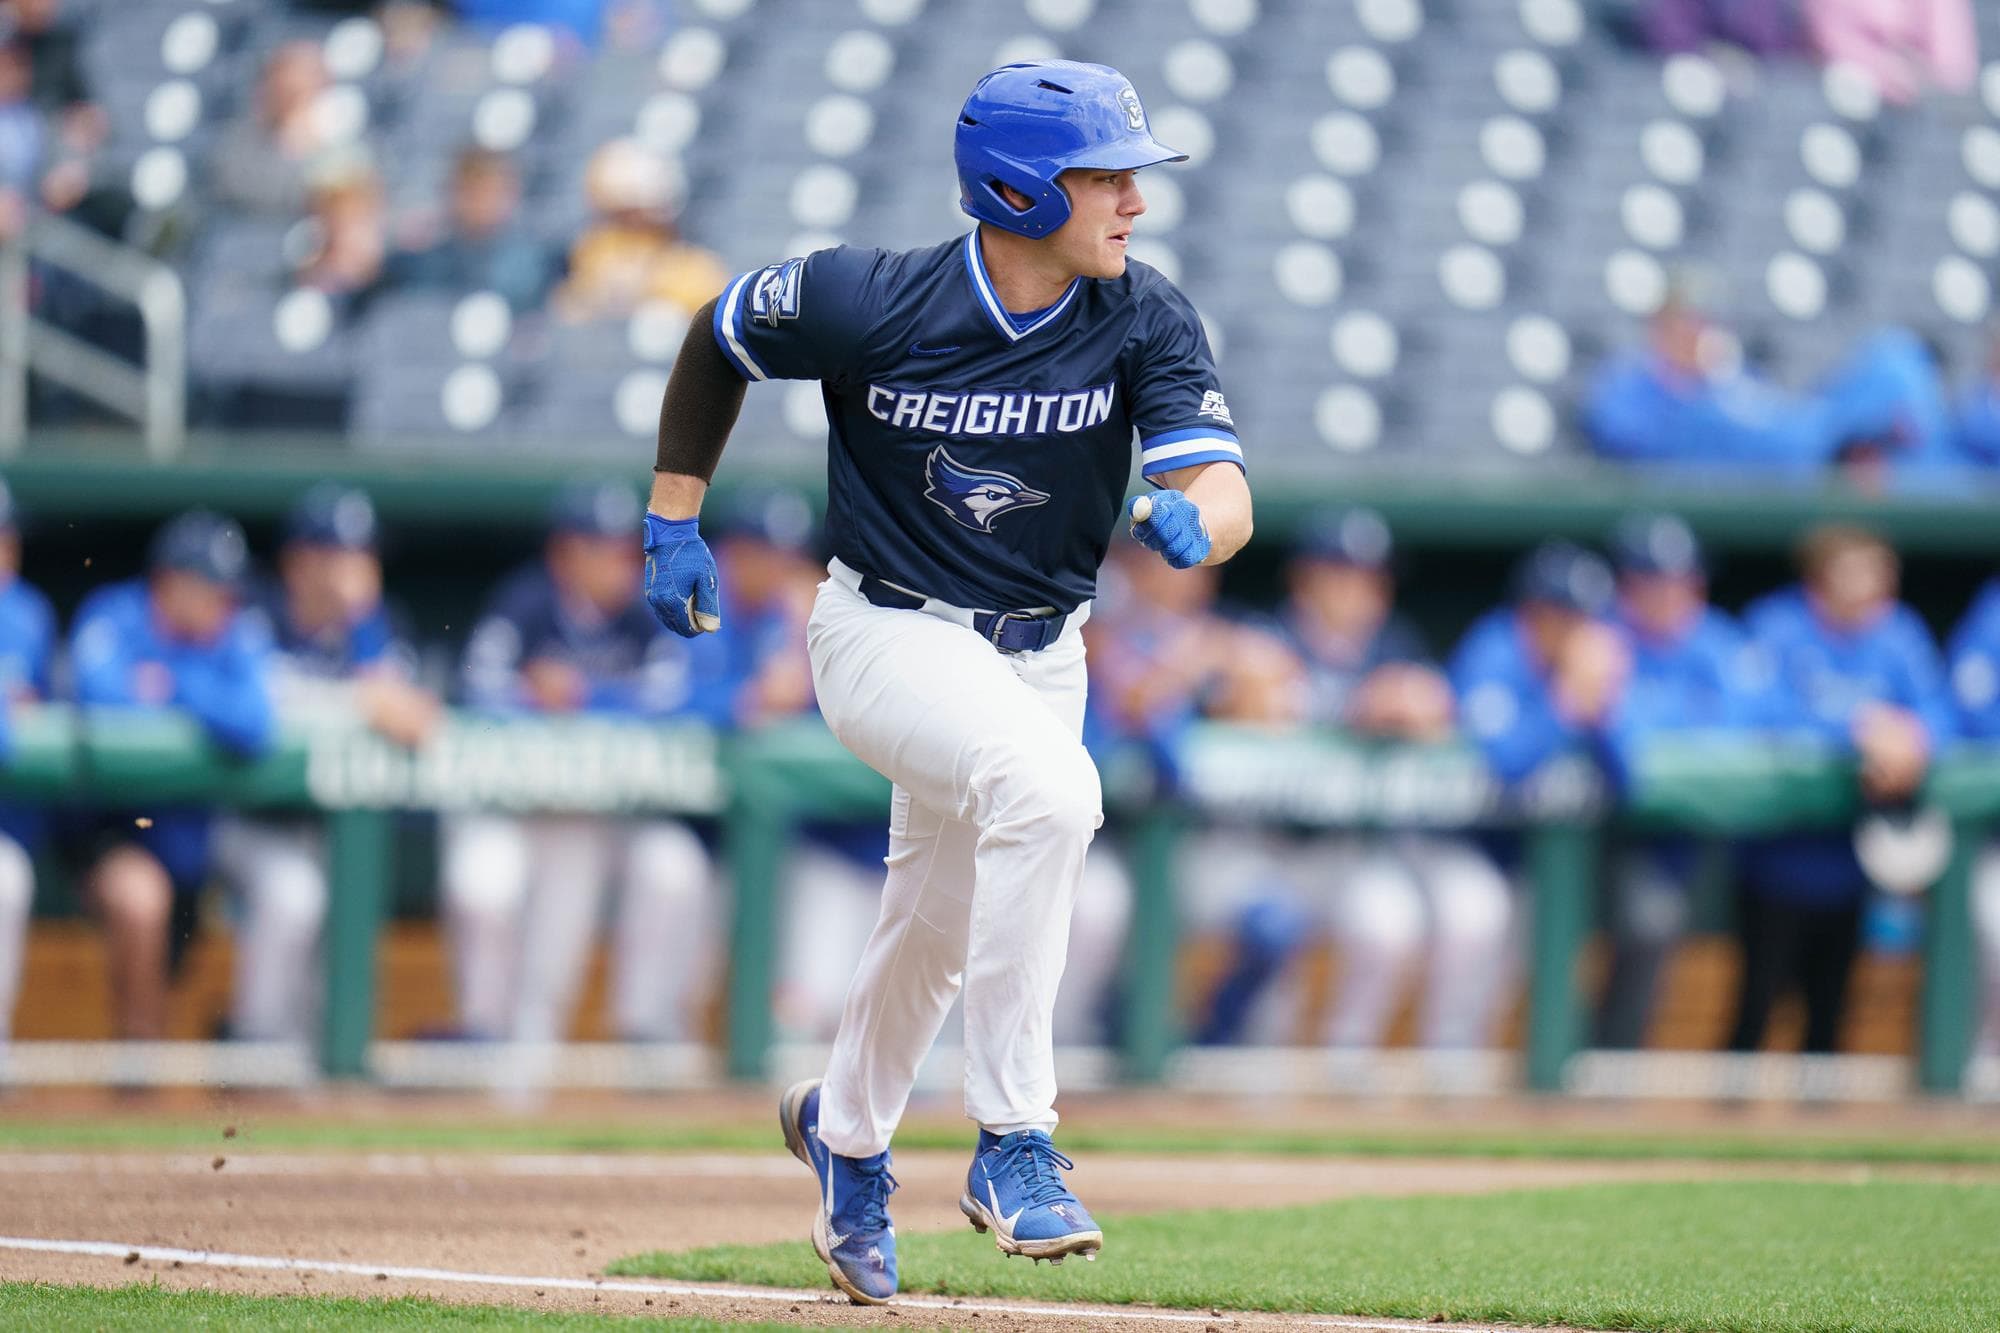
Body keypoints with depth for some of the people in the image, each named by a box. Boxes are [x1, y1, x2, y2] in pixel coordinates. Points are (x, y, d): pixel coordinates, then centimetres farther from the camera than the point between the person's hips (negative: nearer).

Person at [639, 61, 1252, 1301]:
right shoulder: (869, 301, -21)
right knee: (1046, 788, -33)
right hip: (888, 633, -5)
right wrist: (675, 524, 1)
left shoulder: (1147, 321, -15)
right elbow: (716, 340, -2)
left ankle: (846, 1129, 52)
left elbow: (1226, 492, -24)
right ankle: (1014, 1145, -25)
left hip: (1039, 656, 5)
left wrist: (1194, 521, -48)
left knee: (941, 925, 20)